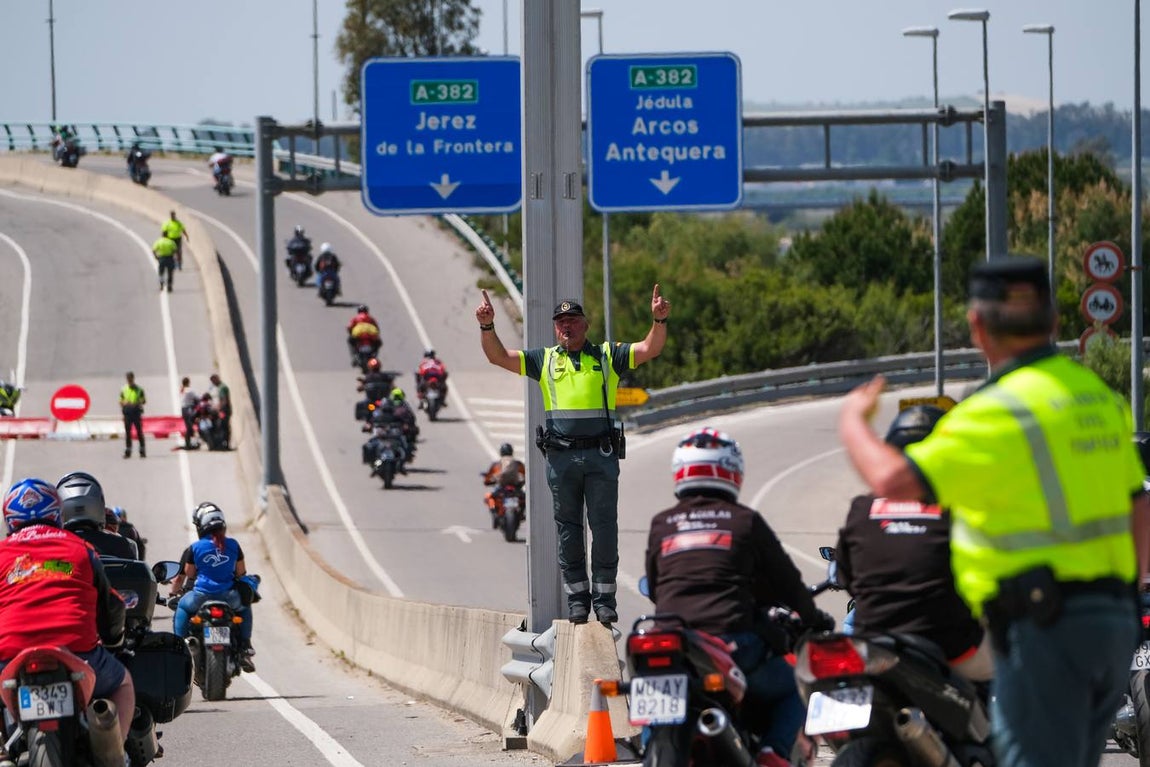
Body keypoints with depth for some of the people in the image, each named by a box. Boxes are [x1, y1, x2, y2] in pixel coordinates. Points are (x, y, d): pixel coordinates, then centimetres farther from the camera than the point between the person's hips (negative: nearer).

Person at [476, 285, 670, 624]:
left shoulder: (607, 356, 10)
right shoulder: (544, 360, 13)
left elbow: (650, 349, 1)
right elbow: (498, 356, 6)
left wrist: (659, 320, -17)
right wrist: (487, 327, -11)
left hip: (601, 456, -1)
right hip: (561, 457, 1)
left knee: (605, 527, -2)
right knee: (568, 529, 4)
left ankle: (604, 596, 5)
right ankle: (577, 597, 11)